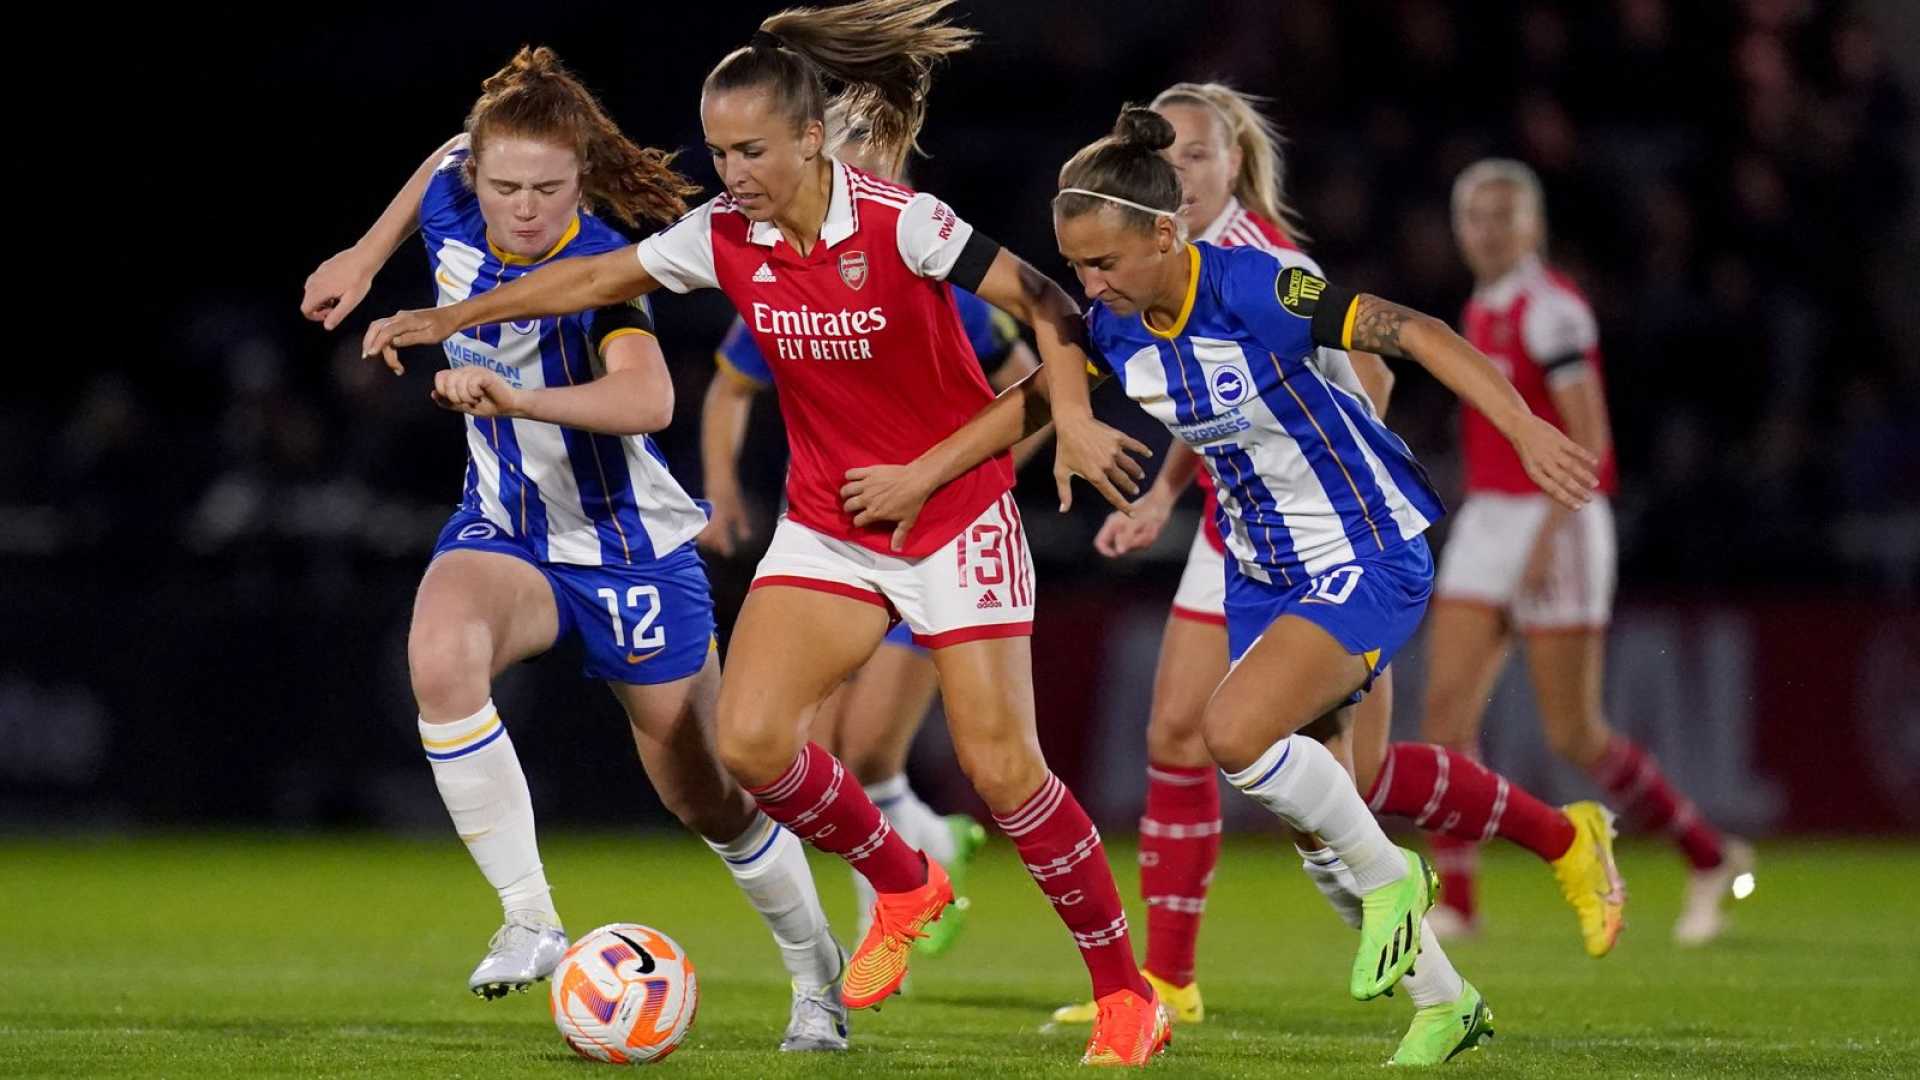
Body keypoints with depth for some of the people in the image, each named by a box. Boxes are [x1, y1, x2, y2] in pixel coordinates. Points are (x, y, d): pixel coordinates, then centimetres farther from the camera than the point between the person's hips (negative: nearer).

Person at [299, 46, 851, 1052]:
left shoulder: (597, 266, -28)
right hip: (502, 528, 4)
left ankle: (818, 970, 35)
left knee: (706, 797, 7)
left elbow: (649, 399, -48)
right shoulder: (454, 199, -11)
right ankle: (529, 919, -23)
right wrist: (364, 258, 18)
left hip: (632, 548, -4)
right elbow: (446, 160, 16)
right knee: (439, 652, -32)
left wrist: (509, 396, -59)